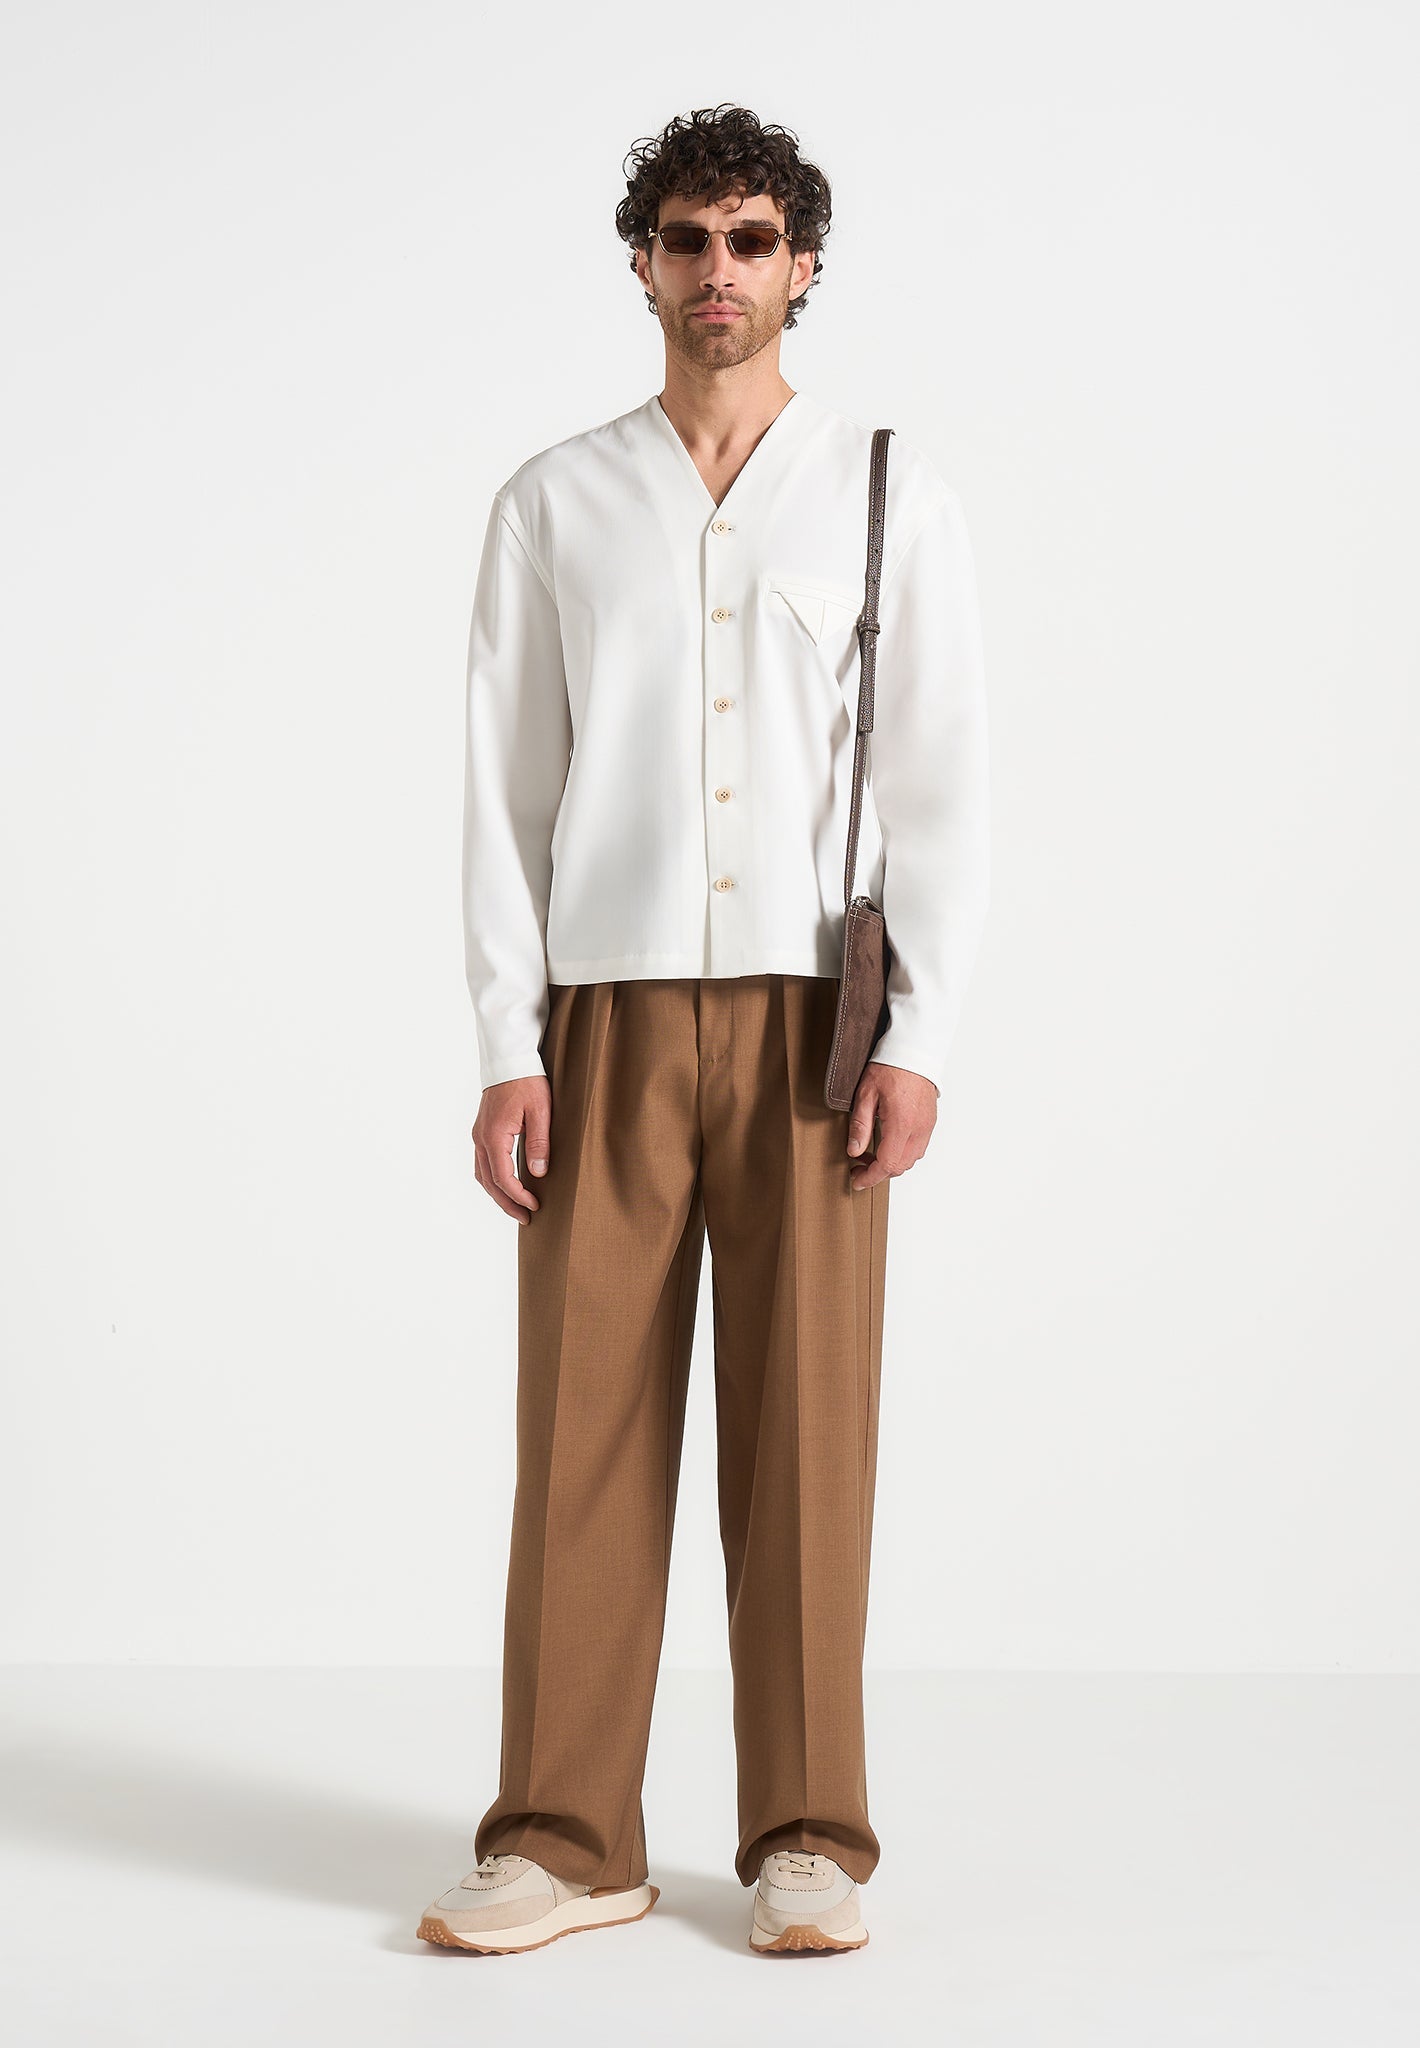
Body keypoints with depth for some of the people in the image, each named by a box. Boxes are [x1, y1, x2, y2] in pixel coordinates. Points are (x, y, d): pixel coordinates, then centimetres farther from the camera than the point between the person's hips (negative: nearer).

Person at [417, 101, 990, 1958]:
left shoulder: (889, 494, 8)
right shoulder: (555, 504, 10)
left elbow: (941, 779, 3)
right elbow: (506, 785, 7)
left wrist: (918, 1036, -7)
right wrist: (507, 1051, -2)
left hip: (811, 1015, -1)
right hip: (609, 1016, 1)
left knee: (806, 1429, 0)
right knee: (586, 1427, 1)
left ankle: (808, 1841, 11)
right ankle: (569, 1840, 10)